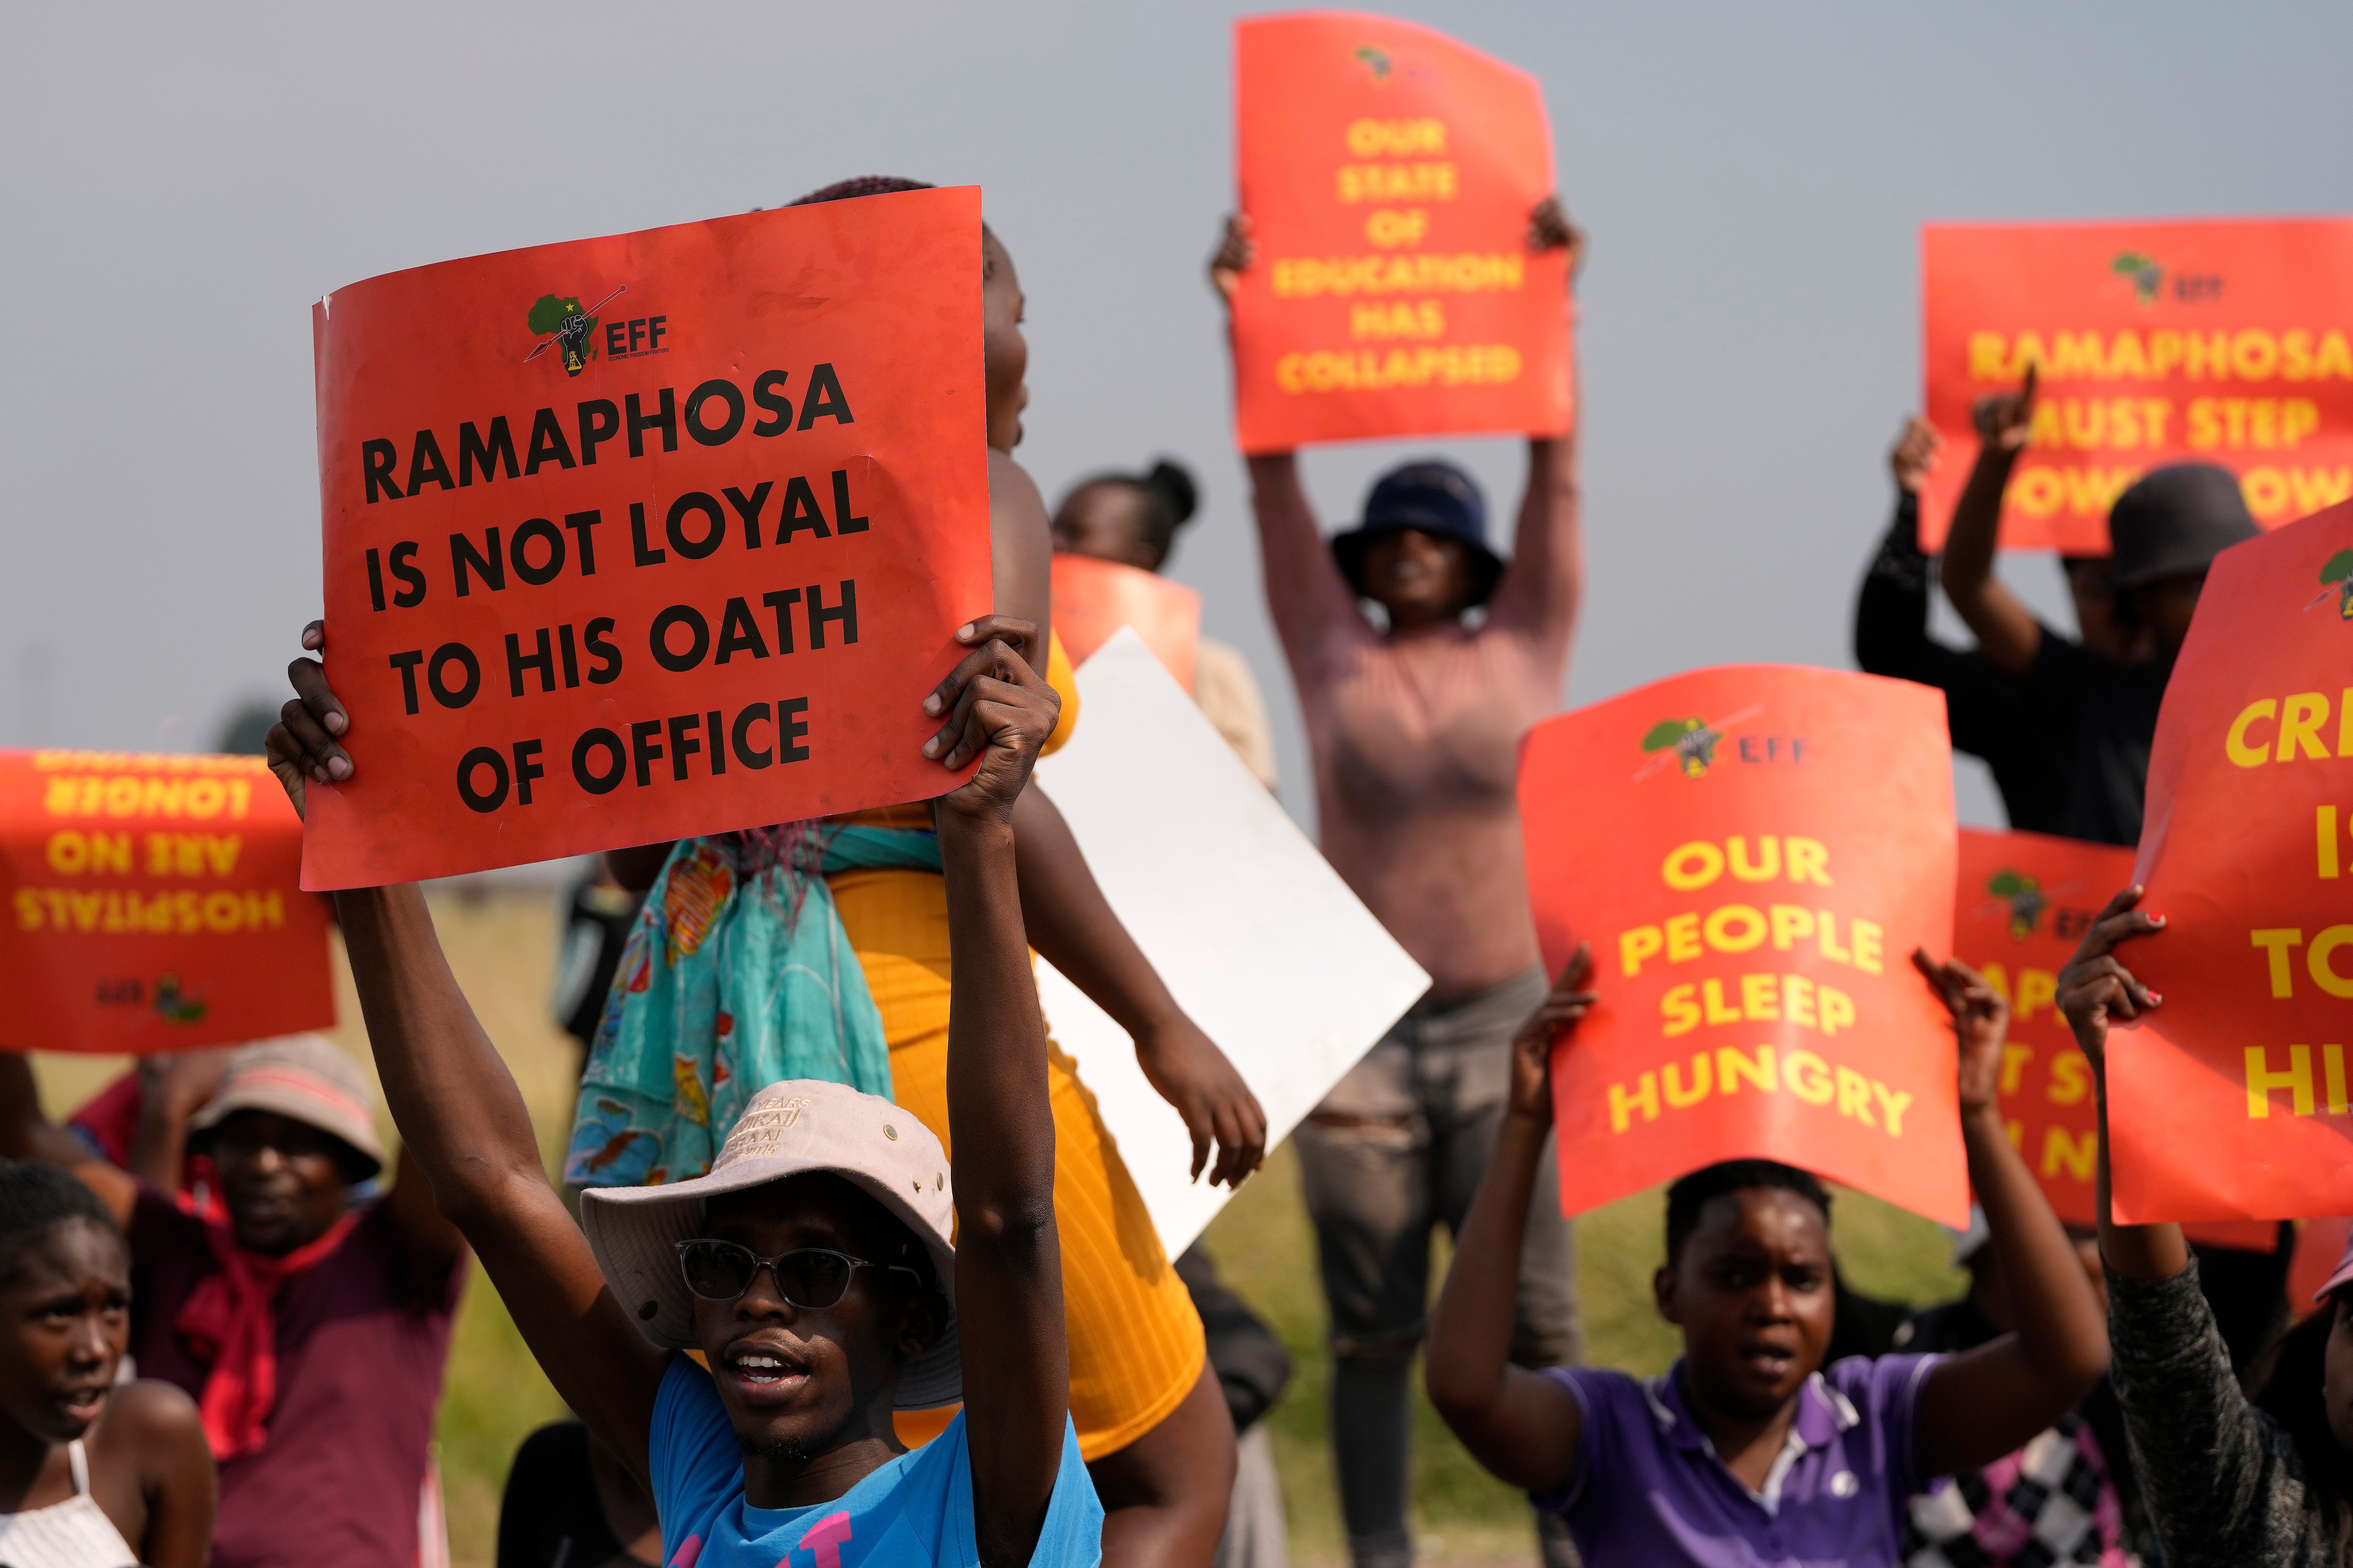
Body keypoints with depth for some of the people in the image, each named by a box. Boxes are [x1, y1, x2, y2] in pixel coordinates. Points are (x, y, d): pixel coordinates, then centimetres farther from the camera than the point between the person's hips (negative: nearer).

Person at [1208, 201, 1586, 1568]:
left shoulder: (1524, 649, 8)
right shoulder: (1335, 659, 9)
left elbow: (1556, 475, 2)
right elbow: (1277, 489, 5)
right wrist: (1249, 325, -3)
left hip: (1506, 1021, -1)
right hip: (1360, 1030, 1)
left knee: (1536, 1322, -2)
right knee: (1373, 1332, 4)